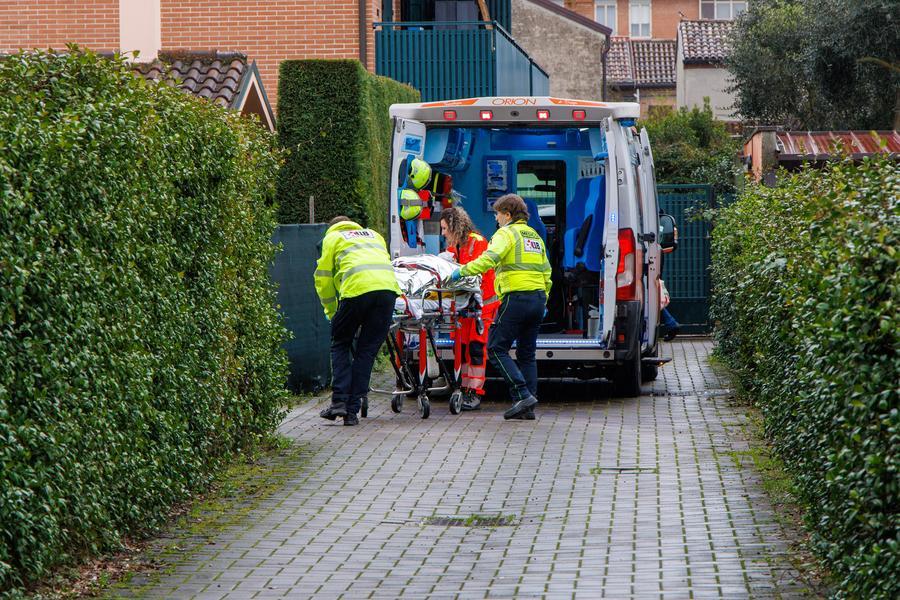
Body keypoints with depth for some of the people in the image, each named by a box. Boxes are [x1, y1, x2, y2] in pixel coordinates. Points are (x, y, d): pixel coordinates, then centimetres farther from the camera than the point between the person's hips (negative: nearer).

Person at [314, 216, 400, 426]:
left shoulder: (332, 237, 24)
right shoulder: (373, 235, 36)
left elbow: (324, 277, 19)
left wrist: (331, 312, 28)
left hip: (357, 290, -3)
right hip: (388, 288, 3)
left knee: (340, 345, 14)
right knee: (367, 351, 8)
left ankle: (339, 401, 1)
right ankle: (352, 410, 5)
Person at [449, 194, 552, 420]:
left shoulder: (506, 233, -4)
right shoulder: (535, 236, 21)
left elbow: (489, 258, -21)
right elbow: (546, 273, 23)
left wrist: (462, 271, -16)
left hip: (516, 298, -8)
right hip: (538, 298, 8)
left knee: (497, 348, -3)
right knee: (526, 353, 12)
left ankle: (522, 394, -14)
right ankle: (527, 408, 8)